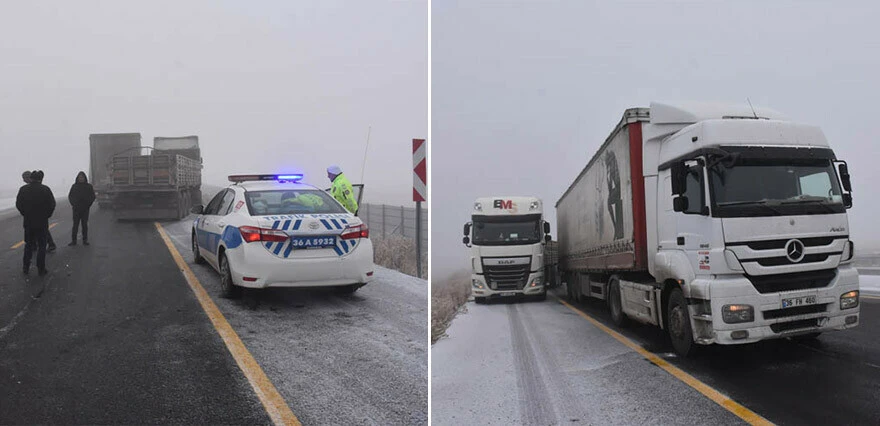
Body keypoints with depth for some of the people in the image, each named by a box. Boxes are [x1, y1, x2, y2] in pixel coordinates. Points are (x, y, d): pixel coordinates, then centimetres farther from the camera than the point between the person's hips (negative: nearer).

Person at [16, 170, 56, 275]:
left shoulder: (23, 189, -2)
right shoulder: (45, 189, -10)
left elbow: (18, 204, 1)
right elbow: (52, 205, -10)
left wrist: (25, 214, 14)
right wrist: (46, 215, 5)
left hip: (28, 222, 3)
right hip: (42, 223, -3)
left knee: (28, 245, 16)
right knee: (41, 246, 4)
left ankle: (26, 267, 19)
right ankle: (41, 269, 4)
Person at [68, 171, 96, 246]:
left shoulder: (89, 186, 3)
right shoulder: (74, 186, 6)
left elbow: (93, 196, 5)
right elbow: (70, 196, 10)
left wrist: (88, 204, -5)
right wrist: (73, 204, -2)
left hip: (85, 209, 0)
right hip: (76, 209, 0)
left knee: (85, 224, 3)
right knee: (75, 224, -1)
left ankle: (85, 240, 8)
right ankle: (73, 240, 1)